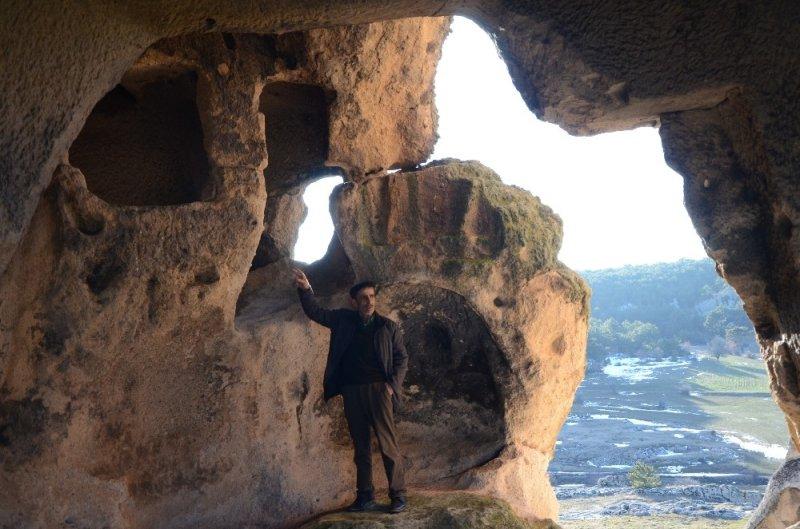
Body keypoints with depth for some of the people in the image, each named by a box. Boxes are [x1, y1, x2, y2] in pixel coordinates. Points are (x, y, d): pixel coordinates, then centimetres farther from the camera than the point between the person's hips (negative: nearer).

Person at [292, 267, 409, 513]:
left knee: (388, 444, -7)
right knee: (360, 447, 7)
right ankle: (365, 496, 14)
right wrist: (305, 289, 0)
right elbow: (315, 312, 15)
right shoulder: (343, 320, 12)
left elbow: (402, 358, 7)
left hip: (379, 389, -3)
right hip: (352, 391, 3)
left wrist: (393, 385, -6)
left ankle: (398, 495, -1)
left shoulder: (388, 327, 7)